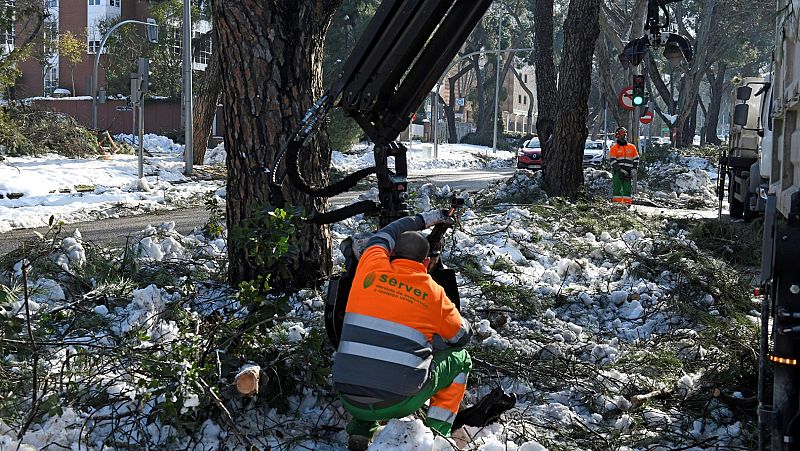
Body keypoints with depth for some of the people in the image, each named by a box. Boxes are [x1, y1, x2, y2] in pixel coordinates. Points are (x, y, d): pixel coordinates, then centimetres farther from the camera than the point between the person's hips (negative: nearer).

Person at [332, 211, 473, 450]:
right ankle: (437, 431, 10)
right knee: (460, 358, 21)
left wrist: (422, 219, 40)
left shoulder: (370, 268, 3)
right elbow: (462, 336, 17)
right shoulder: (434, 293, 1)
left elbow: (382, 237, 26)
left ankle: (360, 428, 18)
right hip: (397, 403, -2)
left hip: (350, 401, 2)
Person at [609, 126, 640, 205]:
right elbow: (613, 161, -4)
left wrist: (634, 169, 2)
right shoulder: (614, 148, 4)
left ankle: (627, 203, 5)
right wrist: (620, 170, -13)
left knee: (627, 189, 2)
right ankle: (616, 202, -7)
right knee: (617, 188, -7)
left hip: (628, 173, 3)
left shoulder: (632, 147, 15)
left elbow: (636, 159, 17)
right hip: (617, 172, -3)